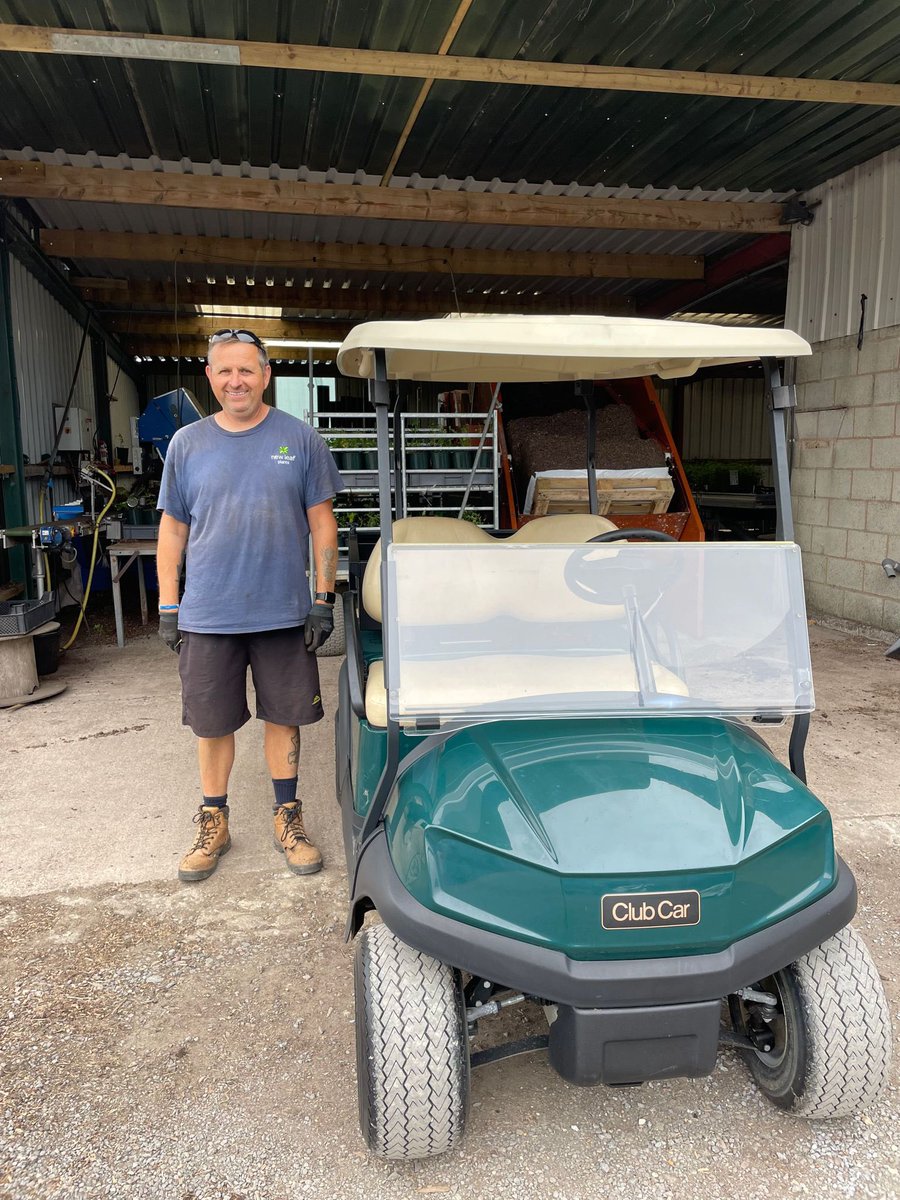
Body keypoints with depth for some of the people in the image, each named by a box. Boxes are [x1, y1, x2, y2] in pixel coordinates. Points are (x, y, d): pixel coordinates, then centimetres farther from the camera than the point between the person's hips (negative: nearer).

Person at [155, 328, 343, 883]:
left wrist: (325, 598, -4)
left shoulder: (300, 439, 0)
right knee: (212, 723, 10)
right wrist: (168, 607, 4)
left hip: (283, 611, -1)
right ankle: (214, 823, 27)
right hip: (207, 615, 1)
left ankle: (288, 817, 26)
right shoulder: (187, 444, 5)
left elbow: (322, 521, 1)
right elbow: (173, 529, 8)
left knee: (284, 717, 9)